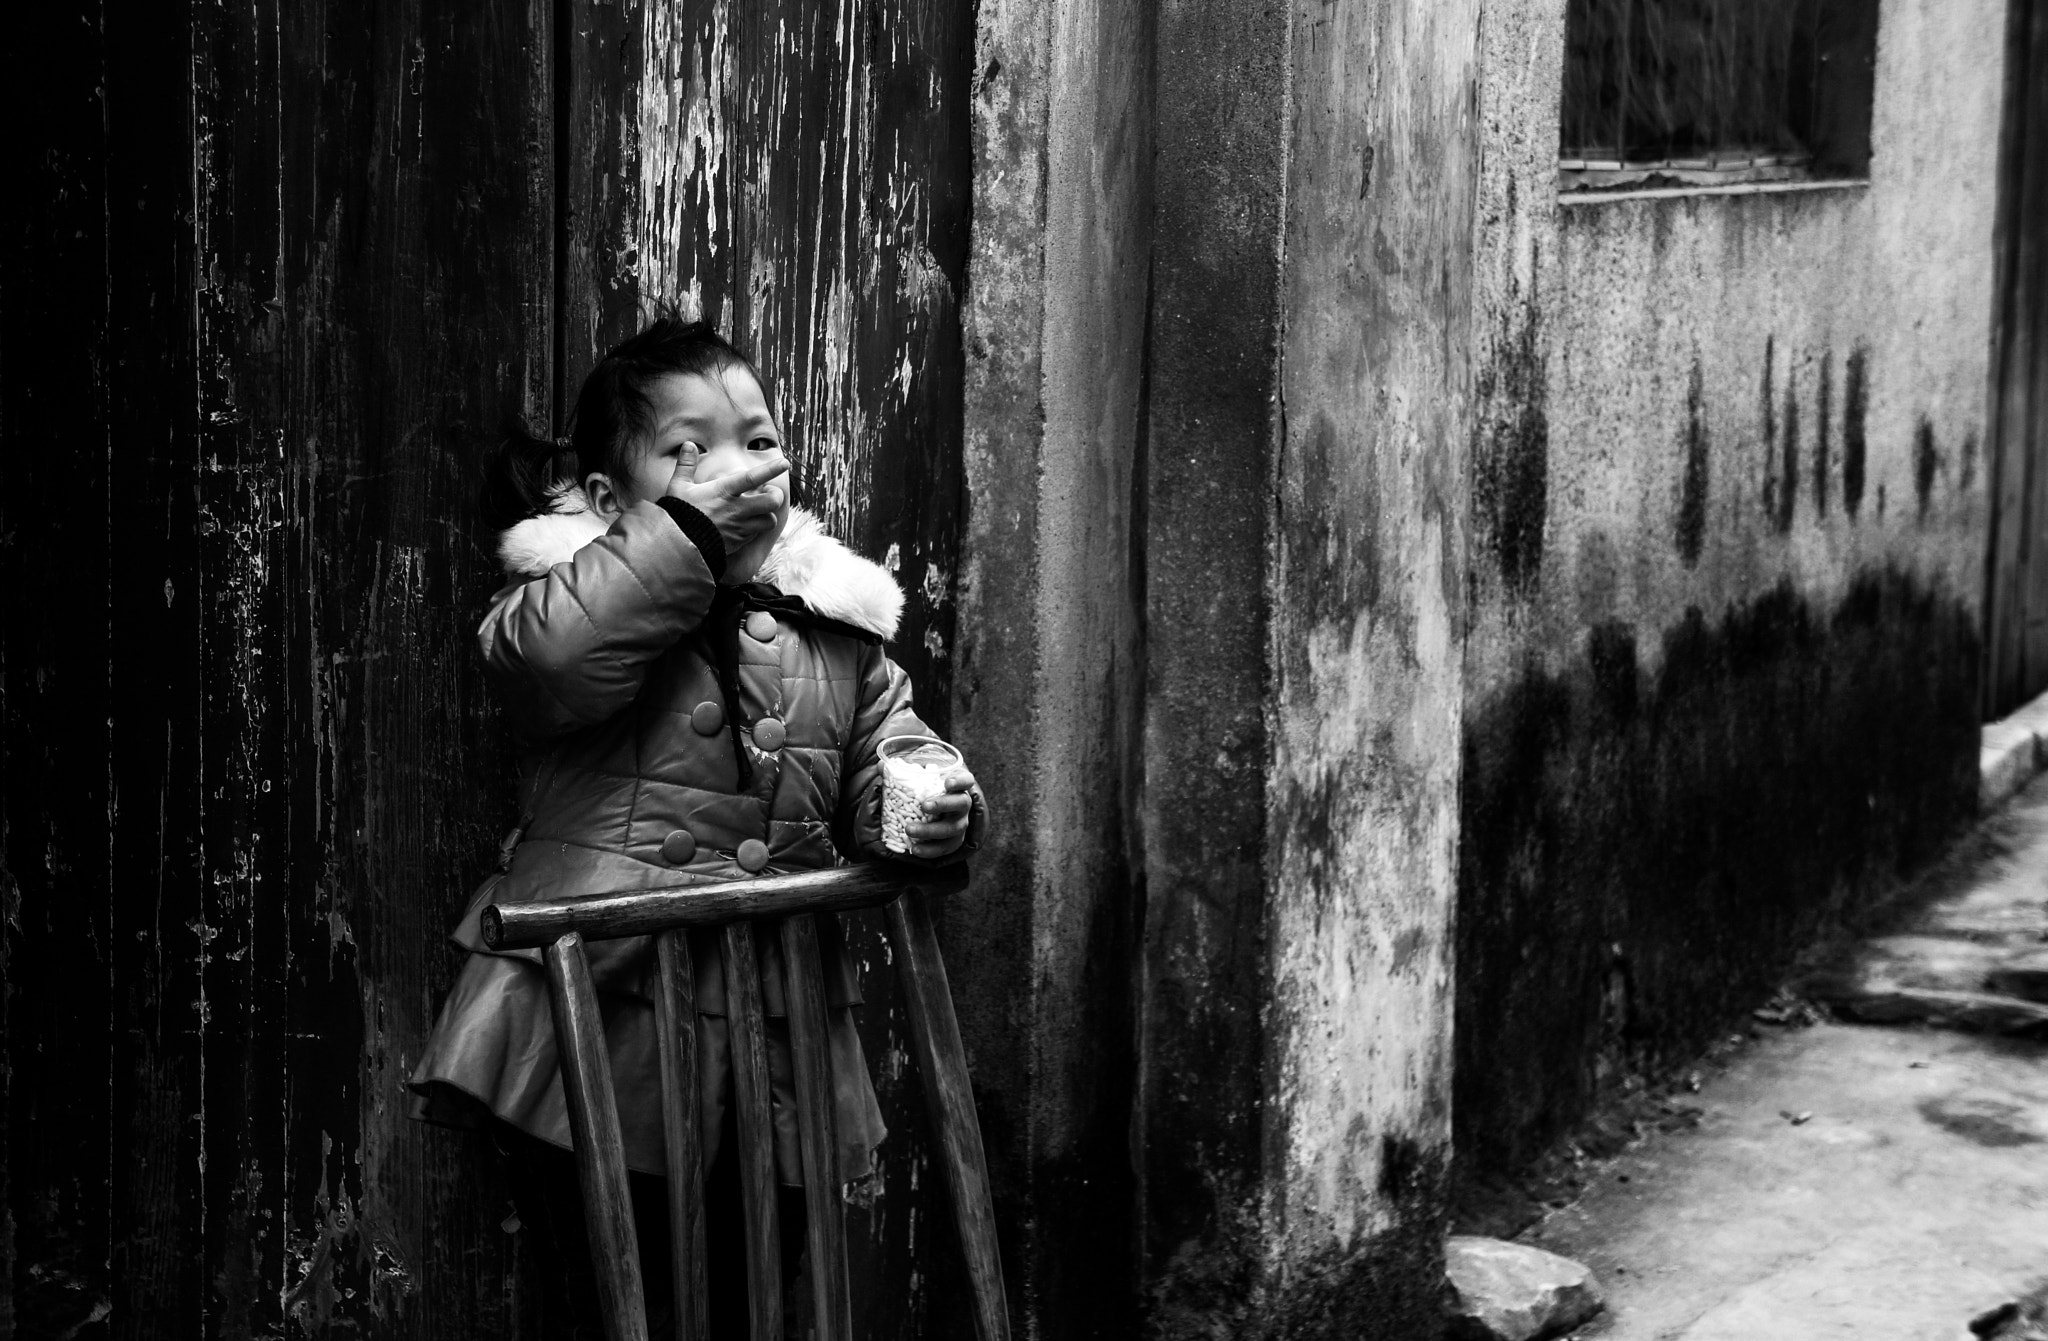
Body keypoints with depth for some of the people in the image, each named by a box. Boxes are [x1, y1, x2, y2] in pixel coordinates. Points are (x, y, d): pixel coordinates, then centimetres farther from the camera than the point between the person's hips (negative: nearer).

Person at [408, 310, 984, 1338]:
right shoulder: (582, 591, -2)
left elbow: (887, 769, 9)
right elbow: (546, 663, -25)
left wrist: (937, 810, -15)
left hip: (774, 1045, 4)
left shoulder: (836, 630, 11)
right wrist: (686, 526, -20)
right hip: (596, 1028, -4)